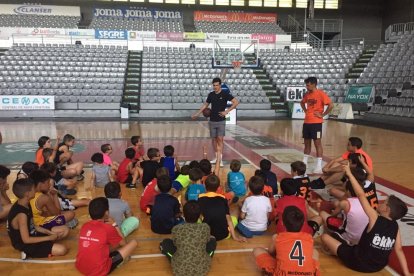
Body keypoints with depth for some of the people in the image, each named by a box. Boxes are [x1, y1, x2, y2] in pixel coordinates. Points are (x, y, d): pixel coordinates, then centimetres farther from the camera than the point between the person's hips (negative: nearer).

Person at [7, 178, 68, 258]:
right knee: (62, 250, -18)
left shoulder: (25, 205, 0)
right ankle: (29, 253, -7)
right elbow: (26, 240, -25)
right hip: (25, 245, -9)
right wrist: (49, 238, -17)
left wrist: (50, 233, 1)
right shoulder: (21, 214, -29)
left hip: (32, 235, 9)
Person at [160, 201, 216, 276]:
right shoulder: (205, 227, -13)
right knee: (212, 240, 22)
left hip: (181, 269, 0)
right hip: (202, 269, 0)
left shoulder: (176, 229, -15)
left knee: (165, 242, 20)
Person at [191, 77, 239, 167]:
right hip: (212, 121, 4)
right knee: (214, 139, 8)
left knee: (220, 139, -9)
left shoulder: (225, 94, -7)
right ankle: (216, 157, 21)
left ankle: (220, 158, -9)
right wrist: (197, 114, 15)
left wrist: (227, 111, -14)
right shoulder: (211, 95, 6)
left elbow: (236, 102, -8)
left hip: (221, 121, -4)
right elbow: (205, 105, 18)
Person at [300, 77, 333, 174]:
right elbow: (302, 103, 30)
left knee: (317, 143, -3)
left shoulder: (321, 94, -11)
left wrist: (322, 115, -13)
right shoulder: (307, 94, 10)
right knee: (307, 142, 14)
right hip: (307, 121, 7)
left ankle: (319, 166, 0)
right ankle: (304, 162, 25)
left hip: (316, 122, -7)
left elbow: (331, 105, -18)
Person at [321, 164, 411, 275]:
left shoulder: (375, 218, -22)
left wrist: (349, 174, -18)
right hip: (380, 266, 6)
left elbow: (361, 195, -23)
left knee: (325, 236, 0)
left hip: (358, 263, -6)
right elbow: (399, 250, -6)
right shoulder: (395, 226, -6)